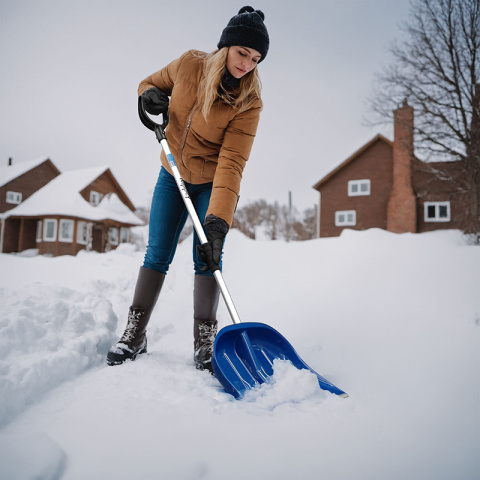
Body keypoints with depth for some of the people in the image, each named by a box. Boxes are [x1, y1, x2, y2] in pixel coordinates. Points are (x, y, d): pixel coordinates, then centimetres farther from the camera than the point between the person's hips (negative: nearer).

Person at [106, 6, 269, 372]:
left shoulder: (248, 103, -21)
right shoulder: (188, 65, -11)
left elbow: (231, 163, -30)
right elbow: (151, 83, 10)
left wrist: (218, 221, -39)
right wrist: (151, 95, -16)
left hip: (213, 184, -2)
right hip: (173, 177, 3)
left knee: (207, 256, -11)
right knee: (157, 255, 1)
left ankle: (205, 341, 1)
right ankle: (134, 335, 11)